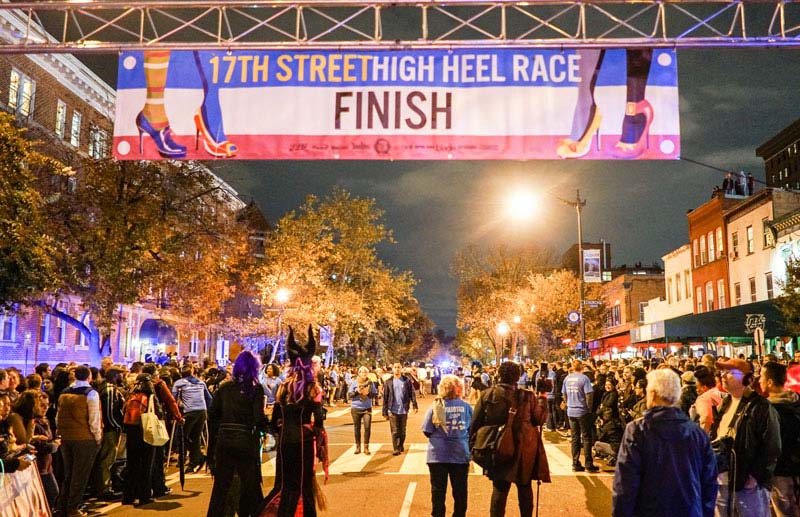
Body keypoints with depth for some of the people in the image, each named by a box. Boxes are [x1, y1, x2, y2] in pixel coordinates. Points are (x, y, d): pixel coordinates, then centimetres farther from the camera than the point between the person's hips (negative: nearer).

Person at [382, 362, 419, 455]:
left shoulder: (407, 381, 2)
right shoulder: (389, 382, 3)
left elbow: (412, 393, -1)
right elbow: (385, 398, 4)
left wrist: (415, 405, -13)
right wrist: (385, 412, 1)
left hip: (403, 410, 1)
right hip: (393, 411, -1)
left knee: (402, 431, 10)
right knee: (395, 431, -2)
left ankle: (401, 447, 26)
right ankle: (395, 449, 3)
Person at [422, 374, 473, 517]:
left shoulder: (436, 406, -9)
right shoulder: (466, 406, -5)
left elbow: (427, 431, -7)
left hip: (438, 455, -1)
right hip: (460, 454, 1)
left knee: (438, 490, 10)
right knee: (460, 490, 13)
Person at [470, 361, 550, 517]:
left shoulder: (487, 395, -9)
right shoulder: (527, 396, -12)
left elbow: (476, 423, -6)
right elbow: (540, 420, -1)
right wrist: (543, 399, 11)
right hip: (523, 451, 0)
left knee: (499, 489, 11)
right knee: (525, 488, 18)